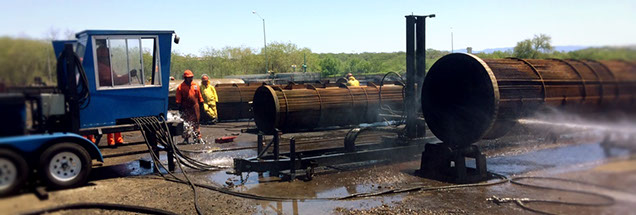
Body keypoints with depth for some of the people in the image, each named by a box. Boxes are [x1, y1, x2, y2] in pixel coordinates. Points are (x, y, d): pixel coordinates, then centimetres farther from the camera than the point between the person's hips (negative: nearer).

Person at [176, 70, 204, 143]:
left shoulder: (195, 85, 10)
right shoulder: (180, 87, -1)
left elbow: (199, 96, 15)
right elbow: (178, 99, -1)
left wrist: (201, 103, 11)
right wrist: (179, 106, -7)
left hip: (195, 107, 3)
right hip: (185, 108, -2)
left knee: (196, 123, 5)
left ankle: (197, 137, 9)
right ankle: (186, 138, 9)